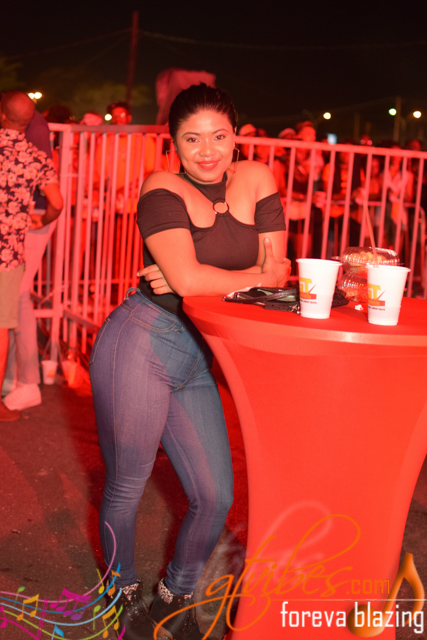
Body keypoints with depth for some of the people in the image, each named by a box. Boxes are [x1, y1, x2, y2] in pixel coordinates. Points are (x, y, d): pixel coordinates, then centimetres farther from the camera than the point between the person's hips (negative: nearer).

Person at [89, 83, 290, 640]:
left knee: (216, 498, 7)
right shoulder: (163, 189, -9)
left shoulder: (256, 180, 6)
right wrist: (249, 277, -9)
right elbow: (187, 277, -23)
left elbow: (277, 273, 1)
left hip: (196, 363, 5)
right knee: (127, 484, 9)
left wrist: (205, 279, -11)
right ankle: (124, 593, 38)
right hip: (140, 347, -5)